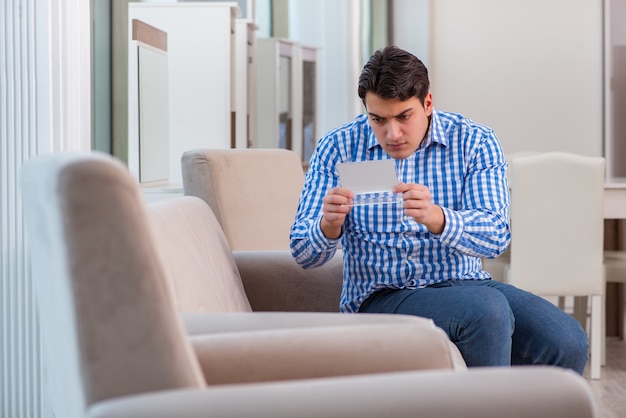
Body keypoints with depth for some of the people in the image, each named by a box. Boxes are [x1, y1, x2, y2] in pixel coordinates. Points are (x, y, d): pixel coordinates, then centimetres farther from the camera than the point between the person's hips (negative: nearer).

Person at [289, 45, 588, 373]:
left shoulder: (475, 142, -1)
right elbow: (304, 255, -3)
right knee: (486, 309, -32)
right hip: (381, 297, -2)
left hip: (464, 284, 2)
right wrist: (328, 226, -28)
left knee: (567, 342, -23)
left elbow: (496, 236, -14)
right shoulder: (337, 149, -1)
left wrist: (437, 218, -36)